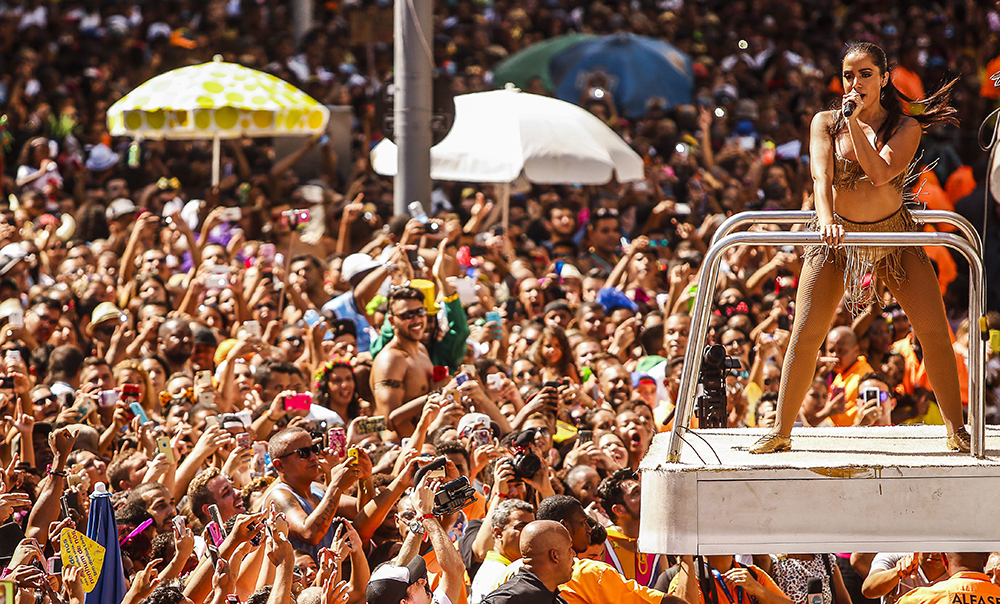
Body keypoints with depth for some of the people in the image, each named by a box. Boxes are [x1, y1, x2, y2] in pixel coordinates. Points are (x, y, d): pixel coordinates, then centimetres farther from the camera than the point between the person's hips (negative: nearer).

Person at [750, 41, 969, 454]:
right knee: (805, 334, -9)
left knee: (935, 331, -9)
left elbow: (880, 173, -21)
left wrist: (855, 122, -21)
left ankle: (957, 430, 2)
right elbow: (821, 175, -16)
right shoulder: (825, 122, -1)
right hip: (837, 236, 0)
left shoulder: (905, 127, -4)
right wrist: (826, 219, -34)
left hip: (894, 235, 0)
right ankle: (781, 432, 0)